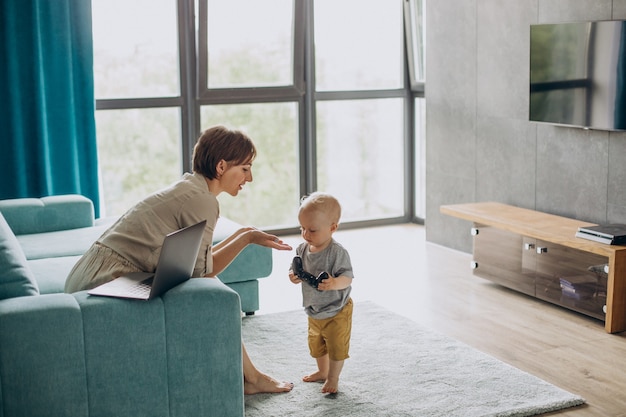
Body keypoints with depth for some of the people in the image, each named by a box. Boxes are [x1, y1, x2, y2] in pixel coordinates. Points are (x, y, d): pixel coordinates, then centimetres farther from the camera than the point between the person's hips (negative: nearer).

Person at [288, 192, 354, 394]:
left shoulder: (337, 252, -26)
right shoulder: (302, 249, -8)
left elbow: (348, 278, -26)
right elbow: (296, 269, 4)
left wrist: (334, 283, -46)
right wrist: (294, 277, -19)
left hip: (337, 311, -7)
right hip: (314, 311, 7)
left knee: (336, 346, 7)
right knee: (316, 344, 25)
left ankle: (333, 378, 27)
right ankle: (322, 371, 48)